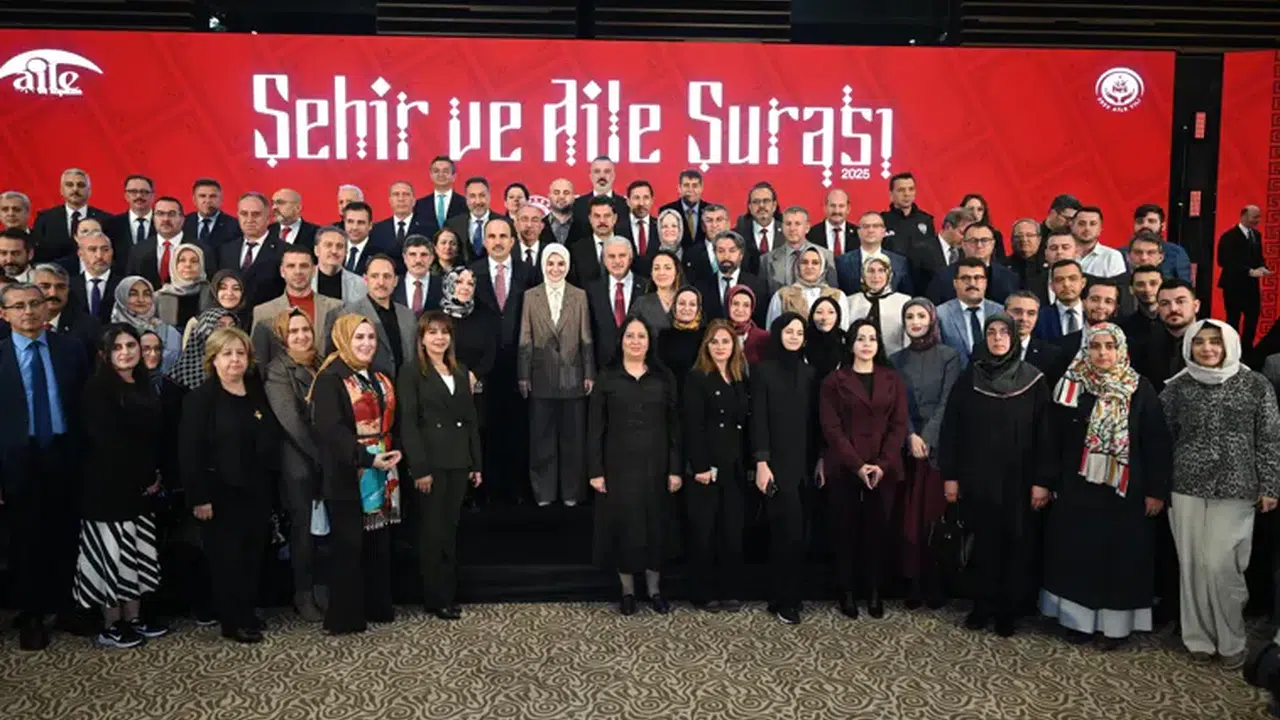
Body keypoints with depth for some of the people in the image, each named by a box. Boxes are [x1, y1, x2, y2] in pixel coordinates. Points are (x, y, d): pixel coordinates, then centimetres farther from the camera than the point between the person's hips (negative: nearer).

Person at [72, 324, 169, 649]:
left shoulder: (145, 386, 12)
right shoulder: (98, 387, -10)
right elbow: (104, 439, -17)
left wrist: (155, 474, 1)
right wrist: (141, 478, -13)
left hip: (140, 486, 7)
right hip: (108, 485, -7)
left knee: (137, 554, 12)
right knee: (113, 553, -2)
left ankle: (133, 620, 21)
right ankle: (111, 627, 8)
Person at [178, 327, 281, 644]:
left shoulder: (258, 394, 9)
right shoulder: (199, 398, -7)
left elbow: (270, 442, 15)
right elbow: (189, 452, -12)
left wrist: (270, 486, 9)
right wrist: (198, 497, -16)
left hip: (256, 491, 5)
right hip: (221, 492, -5)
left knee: (254, 554, 10)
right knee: (226, 556, 1)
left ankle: (248, 612, 23)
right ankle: (232, 620, 10)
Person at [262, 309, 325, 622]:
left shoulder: (321, 366, 14)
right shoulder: (278, 371, -5)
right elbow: (291, 421, -13)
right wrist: (320, 455, -15)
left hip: (327, 460, 5)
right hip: (300, 463, -5)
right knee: (304, 528, 2)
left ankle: (324, 590, 19)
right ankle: (304, 596, 15)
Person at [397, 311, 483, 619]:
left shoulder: (461, 372, 13)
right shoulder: (411, 374, -4)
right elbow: (408, 424, -11)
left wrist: (476, 463, 10)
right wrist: (419, 468, -17)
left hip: (458, 462, 5)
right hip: (431, 463, -5)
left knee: (450, 530, 11)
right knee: (432, 532, 2)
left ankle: (449, 594, 20)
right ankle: (435, 599, 11)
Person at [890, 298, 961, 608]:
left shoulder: (949, 356, 3)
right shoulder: (896, 359, 11)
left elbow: (947, 403, -4)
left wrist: (927, 438, -13)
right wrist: (910, 436, -11)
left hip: (939, 445, -2)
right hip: (906, 446, 2)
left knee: (935, 513, -2)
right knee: (910, 516, 1)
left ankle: (935, 583, 6)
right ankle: (913, 583, 6)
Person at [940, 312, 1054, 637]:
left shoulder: (1033, 381, -1)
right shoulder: (968, 378, 2)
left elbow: (1044, 433, -2)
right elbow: (951, 428, 2)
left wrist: (1042, 480, -7)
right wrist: (950, 475, -2)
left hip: (1017, 479, -1)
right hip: (977, 477, 1)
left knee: (1013, 545, 7)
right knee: (984, 544, 7)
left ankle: (1008, 610, 19)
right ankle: (983, 606, 19)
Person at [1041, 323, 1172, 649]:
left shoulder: (1141, 390, -4)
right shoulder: (1071, 386, 0)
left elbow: (1157, 443, -3)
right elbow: (1055, 438, 2)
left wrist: (1156, 490, -6)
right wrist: (1052, 483, 1)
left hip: (1125, 491, -1)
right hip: (1077, 490, 1)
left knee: (1121, 556, 7)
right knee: (1077, 554, 8)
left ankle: (1117, 623, 19)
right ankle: (1078, 618, 20)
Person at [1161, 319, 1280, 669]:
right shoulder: (1177, 387, 2)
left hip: (1235, 489, -2)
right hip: (1186, 487, 2)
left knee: (1220, 565, -6)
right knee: (1193, 565, 5)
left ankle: (1231, 640, 13)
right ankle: (1199, 637, 19)